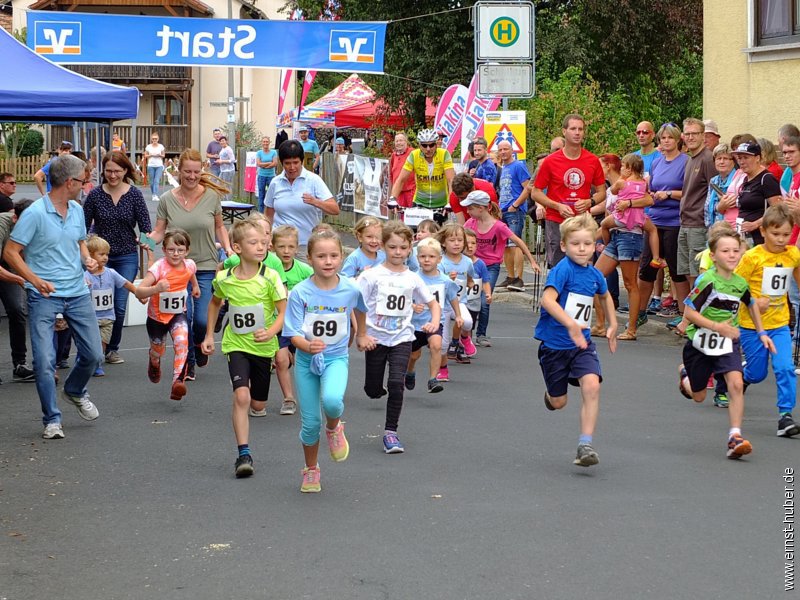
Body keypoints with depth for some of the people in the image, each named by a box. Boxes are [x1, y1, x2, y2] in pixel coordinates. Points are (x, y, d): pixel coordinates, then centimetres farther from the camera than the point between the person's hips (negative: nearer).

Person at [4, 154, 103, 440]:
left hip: (78, 293, 6)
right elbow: (10, 252, -13)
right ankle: (52, 420, 5)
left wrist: (87, 259, 1)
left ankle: (75, 391, 39)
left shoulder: (77, 210, 7)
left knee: (93, 354, 9)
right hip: (44, 296, -6)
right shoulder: (34, 214, -14)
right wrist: (35, 280, -24)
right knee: (44, 360, -9)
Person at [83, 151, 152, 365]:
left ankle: (112, 349, 17)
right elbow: (83, 226, 2)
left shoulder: (134, 194, -3)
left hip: (127, 257, 0)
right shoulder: (95, 194, -2)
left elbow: (145, 226, -4)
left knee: (120, 305, 0)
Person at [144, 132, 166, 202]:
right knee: (151, 182, 7)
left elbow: (164, 155, 10)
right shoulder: (148, 147, 2)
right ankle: (152, 194, 23)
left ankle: (155, 195, -19)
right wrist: (151, 155, -11)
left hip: (159, 166, -1)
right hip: (151, 165, 1)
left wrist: (159, 155, -11)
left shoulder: (161, 146, 1)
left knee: (157, 181, -13)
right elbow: (145, 156, 7)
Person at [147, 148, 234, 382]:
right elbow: (159, 232, 2)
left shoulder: (212, 196, 0)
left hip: (206, 266, 0)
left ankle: (200, 345, 29)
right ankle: (188, 362, 17)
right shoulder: (167, 199, -1)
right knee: (183, 318, -5)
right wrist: (147, 239, -19)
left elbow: (219, 226, 12)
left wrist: (227, 247, -2)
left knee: (202, 320, -7)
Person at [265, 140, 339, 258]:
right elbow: (268, 215, 14)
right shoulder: (275, 183, 5)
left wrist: (315, 202, -28)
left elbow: (335, 209, -11)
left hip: (306, 245, -2)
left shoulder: (314, 180, -4)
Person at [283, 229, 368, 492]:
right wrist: (308, 346, -34)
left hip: (336, 357, 0)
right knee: (310, 422, 5)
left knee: (332, 400, -31)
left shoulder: (351, 290, -9)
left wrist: (362, 335, 29)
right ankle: (311, 470, 31)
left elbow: (360, 309, 16)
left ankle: (334, 428, 6)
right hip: (306, 360, 0)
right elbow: (293, 334, -14)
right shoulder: (300, 293, -14)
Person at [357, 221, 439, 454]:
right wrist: (361, 336, -14)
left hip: (402, 339, 1)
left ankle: (390, 432, -6)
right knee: (373, 390, 9)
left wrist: (435, 322, -6)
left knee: (396, 383, -16)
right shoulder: (372, 276, -7)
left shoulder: (412, 279, 2)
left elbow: (433, 303, 13)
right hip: (375, 338, -1)